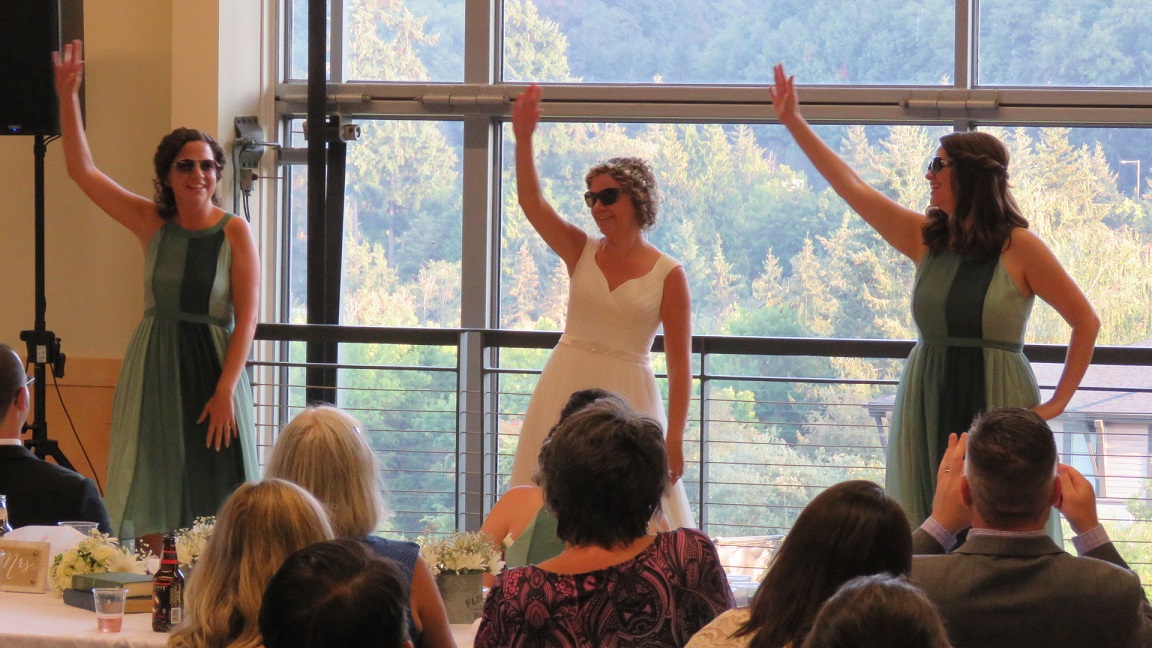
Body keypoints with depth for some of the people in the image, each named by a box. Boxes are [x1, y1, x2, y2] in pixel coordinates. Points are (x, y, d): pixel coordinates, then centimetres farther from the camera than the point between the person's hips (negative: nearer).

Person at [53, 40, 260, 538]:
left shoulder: (234, 232, -6)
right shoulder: (152, 223, 2)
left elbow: (246, 319, -8)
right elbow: (81, 170, 1)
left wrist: (225, 390, -16)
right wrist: (68, 98, -5)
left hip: (212, 365, -3)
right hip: (154, 368, 3)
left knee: (211, 490, -1)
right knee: (152, 492, 4)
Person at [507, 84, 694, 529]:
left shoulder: (668, 275, -4)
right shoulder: (581, 252, 5)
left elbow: (679, 364, -6)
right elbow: (531, 201, -8)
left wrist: (674, 439, -12)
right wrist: (523, 138, -20)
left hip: (627, 394, -3)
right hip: (565, 388, 3)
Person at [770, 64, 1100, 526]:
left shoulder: (1019, 246, -6)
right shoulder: (925, 238, 7)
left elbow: (1086, 320, -2)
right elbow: (852, 187, 9)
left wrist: (1058, 402, -4)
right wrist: (793, 123, 10)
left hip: (997, 404, -5)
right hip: (927, 403, 5)